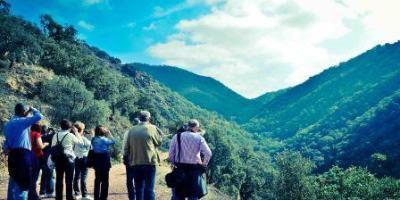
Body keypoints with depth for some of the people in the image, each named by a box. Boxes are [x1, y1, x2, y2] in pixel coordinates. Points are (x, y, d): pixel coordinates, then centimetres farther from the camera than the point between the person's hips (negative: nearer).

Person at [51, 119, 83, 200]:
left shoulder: (56, 135, 6)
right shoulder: (70, 135, -6)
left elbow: (52, 147, 4)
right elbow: (81, 142, 2)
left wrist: (53, 158, 11)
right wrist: (76, 133, 10)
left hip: (58, 158, 4)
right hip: (68, 158, -4)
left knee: (59, 179, 9)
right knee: (69, 179, 1)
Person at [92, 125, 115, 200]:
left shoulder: (94, 139, 5)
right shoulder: (103, 139, -14)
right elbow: (113, 142, -9)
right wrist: (109, 134, -2)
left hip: (96, 162, 6)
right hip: (104, 162, -6)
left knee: (97, 180, 14)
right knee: (104, 181, 2)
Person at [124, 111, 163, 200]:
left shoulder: (132, 130, 4)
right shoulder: (152, 128, -6)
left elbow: (126, 147, 7)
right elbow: (159, 142, 7)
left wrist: (128, 157, 21)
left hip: (135, 163, 4)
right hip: (149, 162, -3)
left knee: (138, 189, 14)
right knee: (149, 189, -1)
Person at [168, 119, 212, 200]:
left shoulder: (176, 137, 2)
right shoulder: (199, 138, -3)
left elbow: (171, 155, -3)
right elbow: (208, 153, -13)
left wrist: (175, 164, 11)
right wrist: (203, 164, 1)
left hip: (179, 169, 2)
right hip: (194, 169, -2)